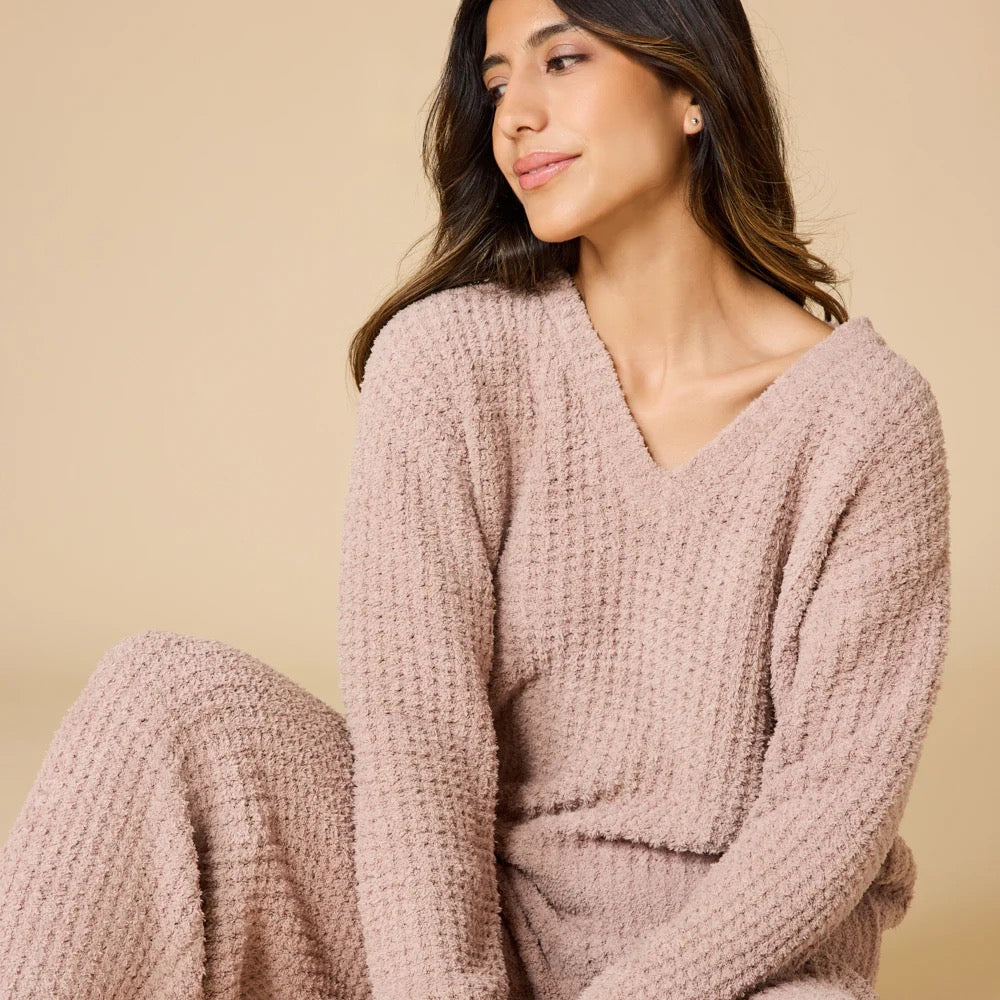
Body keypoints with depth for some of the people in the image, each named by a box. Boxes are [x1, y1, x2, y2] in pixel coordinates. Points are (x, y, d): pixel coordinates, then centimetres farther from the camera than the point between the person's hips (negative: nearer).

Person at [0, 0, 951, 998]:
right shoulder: (448, 355, -6)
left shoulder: (871, 413, -7)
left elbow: (840, 799, -9)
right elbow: (418, 730, -12)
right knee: (170, 698, -22)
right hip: (471, 918, 2)